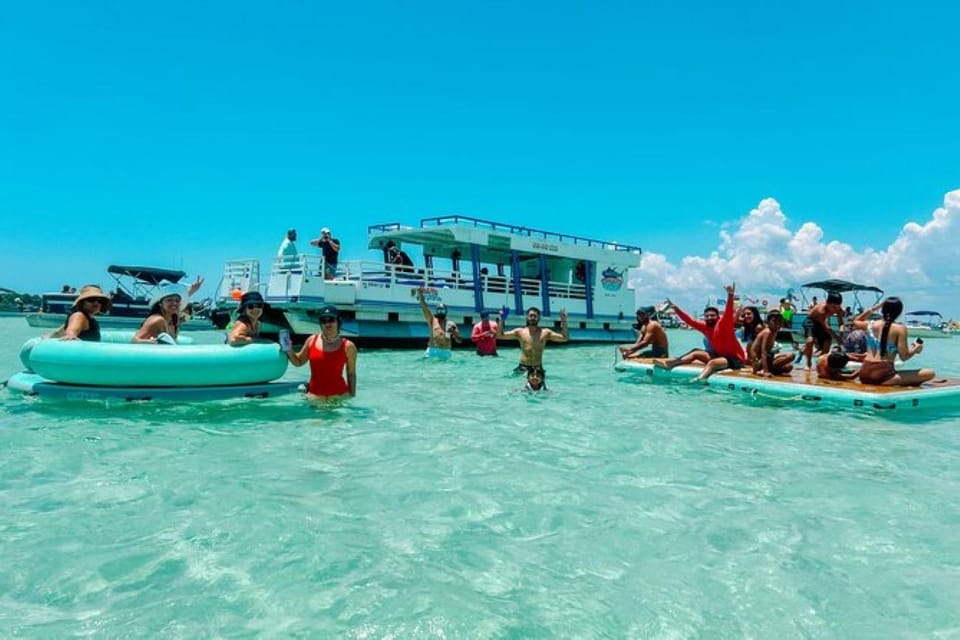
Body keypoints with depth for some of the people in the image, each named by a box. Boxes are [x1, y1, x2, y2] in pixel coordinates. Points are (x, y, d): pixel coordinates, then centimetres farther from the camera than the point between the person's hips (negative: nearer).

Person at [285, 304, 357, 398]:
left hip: (339, 396, -2)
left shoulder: (348, 346, -3)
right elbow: (298, 362, 17)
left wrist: (352, 397, 3)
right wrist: (289, 350, -1)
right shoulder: (312, 340, 5)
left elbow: (351, 374, 3)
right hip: (314, 395, 2)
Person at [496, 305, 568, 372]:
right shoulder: (520, 332, 4)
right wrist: (502, 319, -9)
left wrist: (563, 321, -9)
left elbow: (565, 338, 1)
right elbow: (500, 335, 1)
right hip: (523, 367, 0)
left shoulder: (545, 333, 5)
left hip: (538, 368, 1)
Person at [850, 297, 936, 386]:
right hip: (882, 375, -6)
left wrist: (873, 308, 27)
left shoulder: (870, 325, 7)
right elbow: (904, 357, -6)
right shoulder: (900, 328, -5)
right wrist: (916, 349, 13)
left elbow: (855, 322, 32)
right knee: (930, 373, -4)